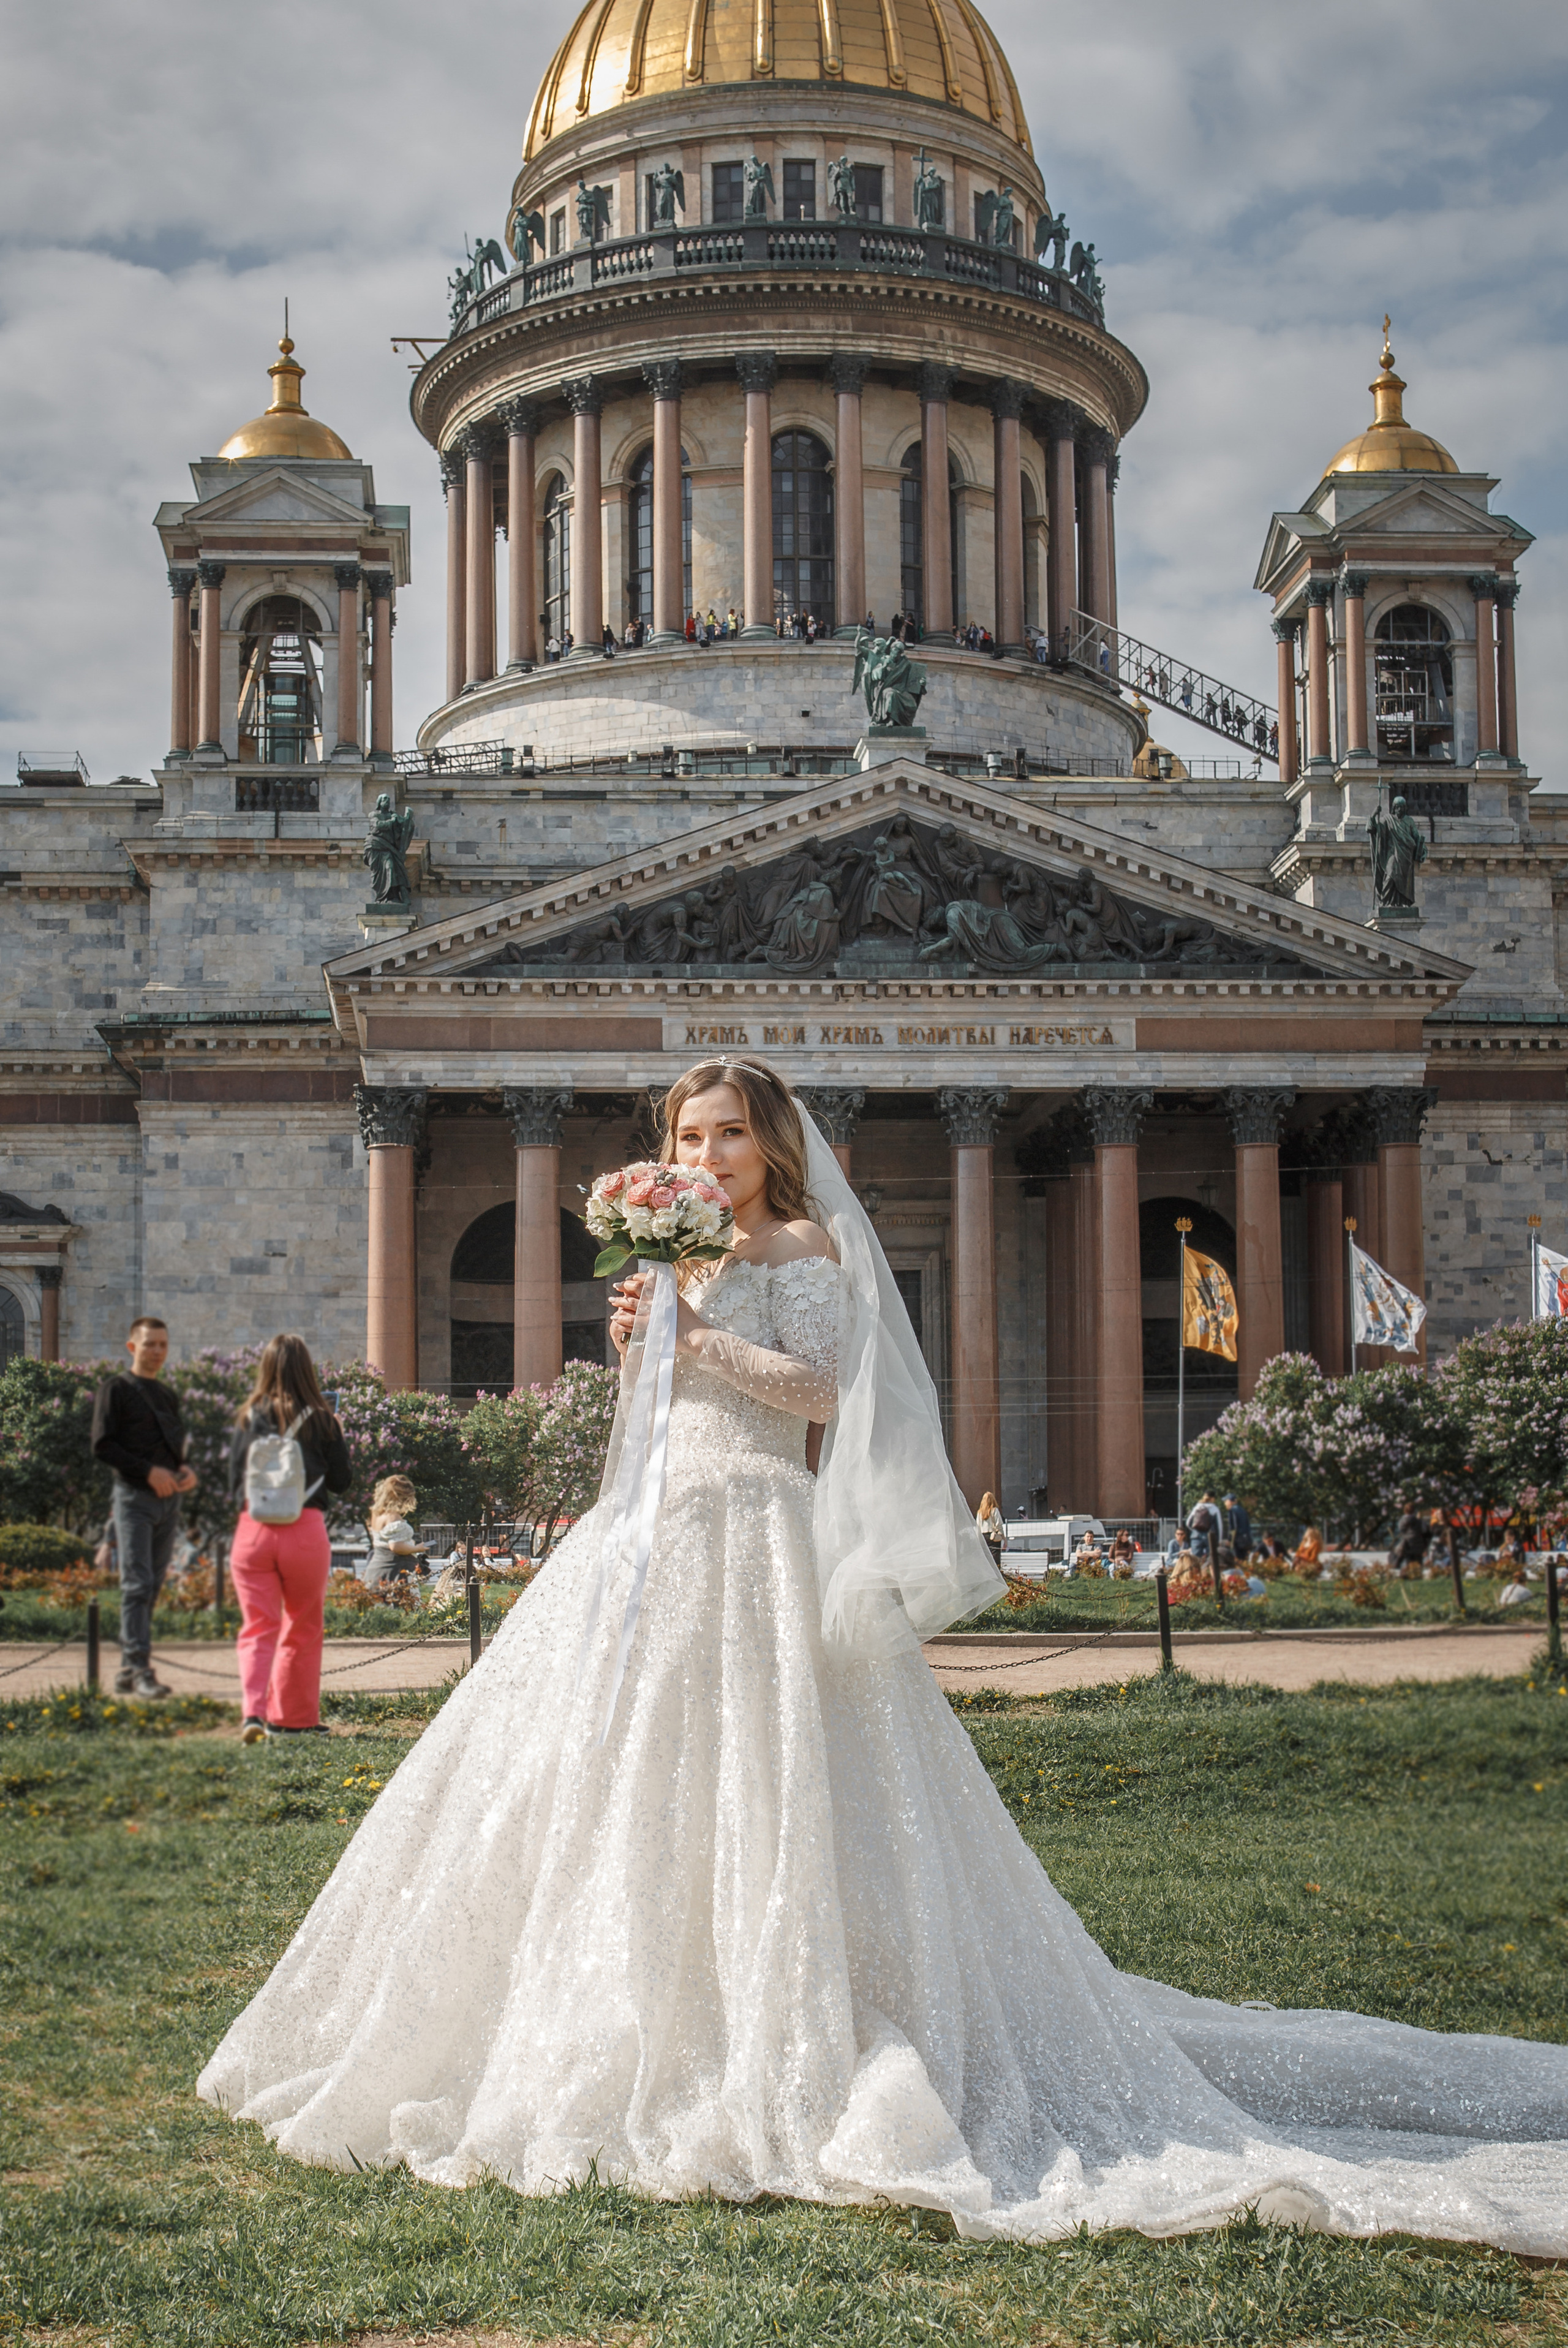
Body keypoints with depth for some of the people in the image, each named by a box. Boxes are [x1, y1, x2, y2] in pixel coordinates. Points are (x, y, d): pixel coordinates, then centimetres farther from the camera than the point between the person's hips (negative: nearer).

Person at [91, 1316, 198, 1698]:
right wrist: (149, 1472, -16)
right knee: (137, 1584, -13)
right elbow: (103, 1446, -8)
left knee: (152, 1587, 5)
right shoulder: (116, 1389, 0)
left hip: (169, 1499, 6)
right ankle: (139, 1668, -15)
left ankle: (128, 1672, 10)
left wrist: (186, 1471, 2)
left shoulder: (168, 1395, 20)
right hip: (134, 1496, -6)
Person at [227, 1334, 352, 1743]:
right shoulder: (321, 1421, -1)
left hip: (253, 1530, 1)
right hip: (305, 1531, -1)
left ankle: (254, 1711, -17)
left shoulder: (248, 1420, 4)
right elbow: (342, 1482, 6)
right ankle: (294, 1718, 22)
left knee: (257, 1629, 3)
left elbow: (234, 1482, 10)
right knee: (302, 1630, 15)